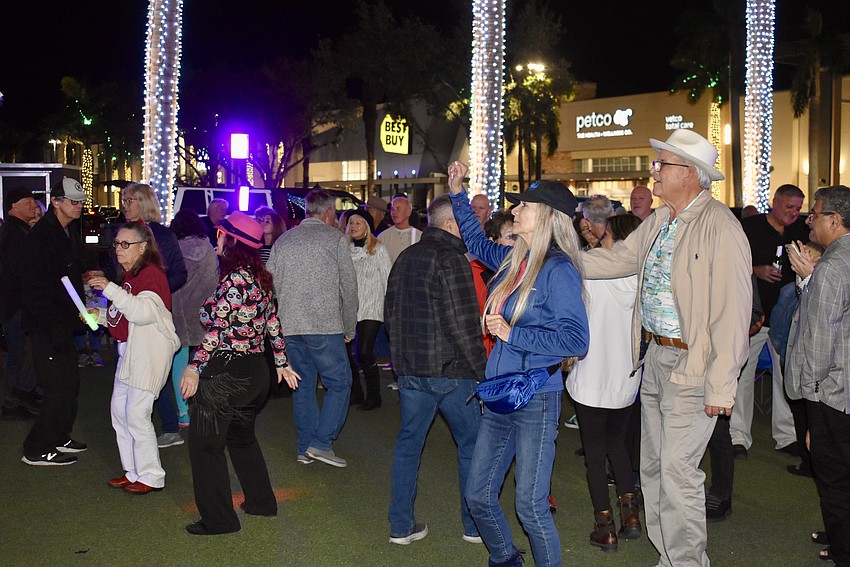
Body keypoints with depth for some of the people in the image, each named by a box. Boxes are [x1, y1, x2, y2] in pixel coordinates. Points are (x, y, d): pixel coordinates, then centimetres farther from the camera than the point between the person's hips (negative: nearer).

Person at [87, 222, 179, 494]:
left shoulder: (151, 274, -14)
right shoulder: (129, 274, 17)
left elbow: (143, 313, -29)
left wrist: (110, 289, -30)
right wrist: (100, 315, 11)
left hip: (150, 351, -10)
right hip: (129, 349, 11)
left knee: (137, 415, -7)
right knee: (119, 410, 14)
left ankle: (151, 476, 7)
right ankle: (134, 472, 26)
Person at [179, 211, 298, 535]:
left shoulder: (233, 281, -18)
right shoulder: (260, 278, 7)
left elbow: (217, 331, -22)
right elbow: (272, 324, 13)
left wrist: (195, 367, -18)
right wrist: (282, 363, 19)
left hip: (226, 373, -9)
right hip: (256, 371, 9)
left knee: (205, 443, 4)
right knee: (242, 437, 25)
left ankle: (218, 520, 11)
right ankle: (262, 502, 35)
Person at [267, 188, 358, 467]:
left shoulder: (282, 240, 13)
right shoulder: (335, 238, -1)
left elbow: (270, 285, 13)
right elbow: (349, 287, 0)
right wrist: (349, 328, 9)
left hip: (290, 326, 6)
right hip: (324, 325, -6)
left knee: (302, 385, 14)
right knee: (339, 383, 4)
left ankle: (305, 447, 17)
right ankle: (321, 442, -3)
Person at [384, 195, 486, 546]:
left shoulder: (404, 258, 12)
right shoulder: (450, 259, -14)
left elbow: (390, 312, 17)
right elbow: (463, 322, -20)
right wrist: (480, 368, -12)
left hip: (409, 370, 7)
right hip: (450, 371, -7)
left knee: (407, 445, 14)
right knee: (471, 445, 9)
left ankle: (401, 526, 19)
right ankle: (474, 525, 18)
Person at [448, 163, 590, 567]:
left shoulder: (558, 269, -14)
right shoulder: (514, 260, 8)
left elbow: (575, 339, -20)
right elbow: (477, 242, 29)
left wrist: (513, 334, -17)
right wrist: (458, 194, 25)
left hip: (535, 400, -8)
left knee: (531, 505, -1)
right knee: (478, 495, 15)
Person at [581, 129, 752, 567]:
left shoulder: (719, 226, -17)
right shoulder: (658, 221, 9)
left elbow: (733, 311, -19)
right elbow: (617, 259, 20)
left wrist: (721, 385, -20)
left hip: (692, 366, -9)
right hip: (655, 358, 9)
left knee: (677, 470, -5)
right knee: (652, 467, 15)